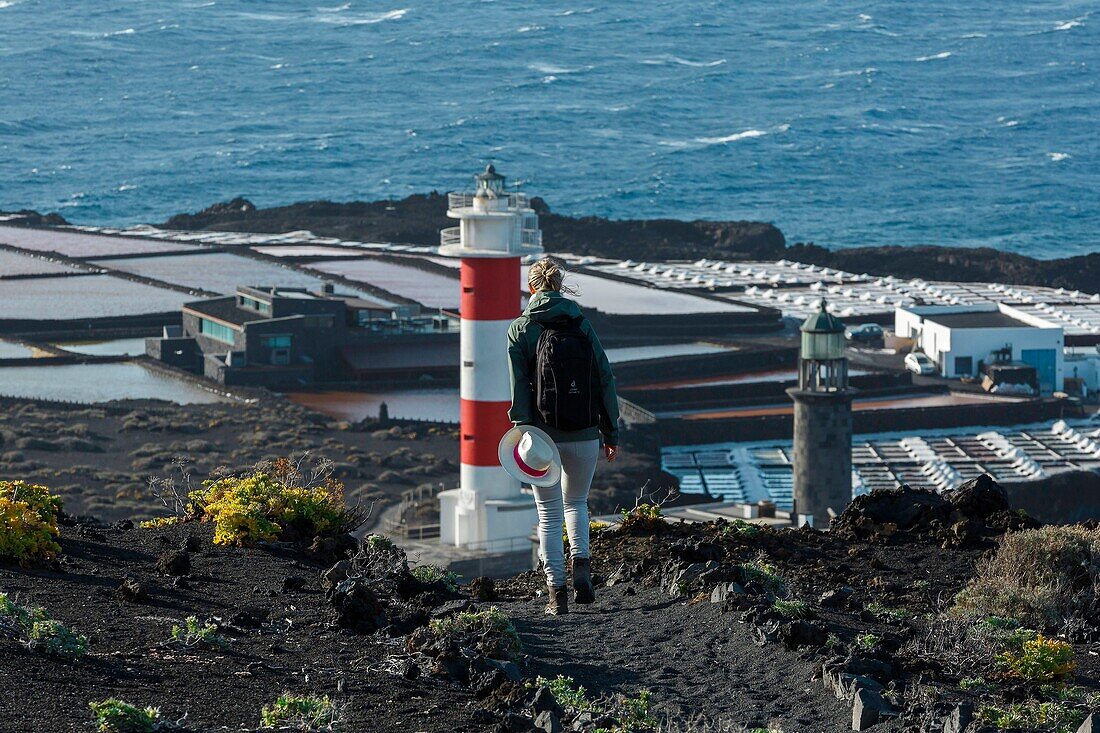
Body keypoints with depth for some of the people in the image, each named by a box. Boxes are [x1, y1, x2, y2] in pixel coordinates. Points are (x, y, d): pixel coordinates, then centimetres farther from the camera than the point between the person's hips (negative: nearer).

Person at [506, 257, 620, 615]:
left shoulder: (520, 330, -3)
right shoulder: (581, 324, 1)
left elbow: (519, 387, -9)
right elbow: (605, 378, 2)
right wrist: (611, 432, 8)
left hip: (541, 434, -2)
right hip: (584, 434, 2)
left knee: (549, 513, 9)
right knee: (576, 502, 23)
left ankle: (557, 591, 3)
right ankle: (580, 563, 1)